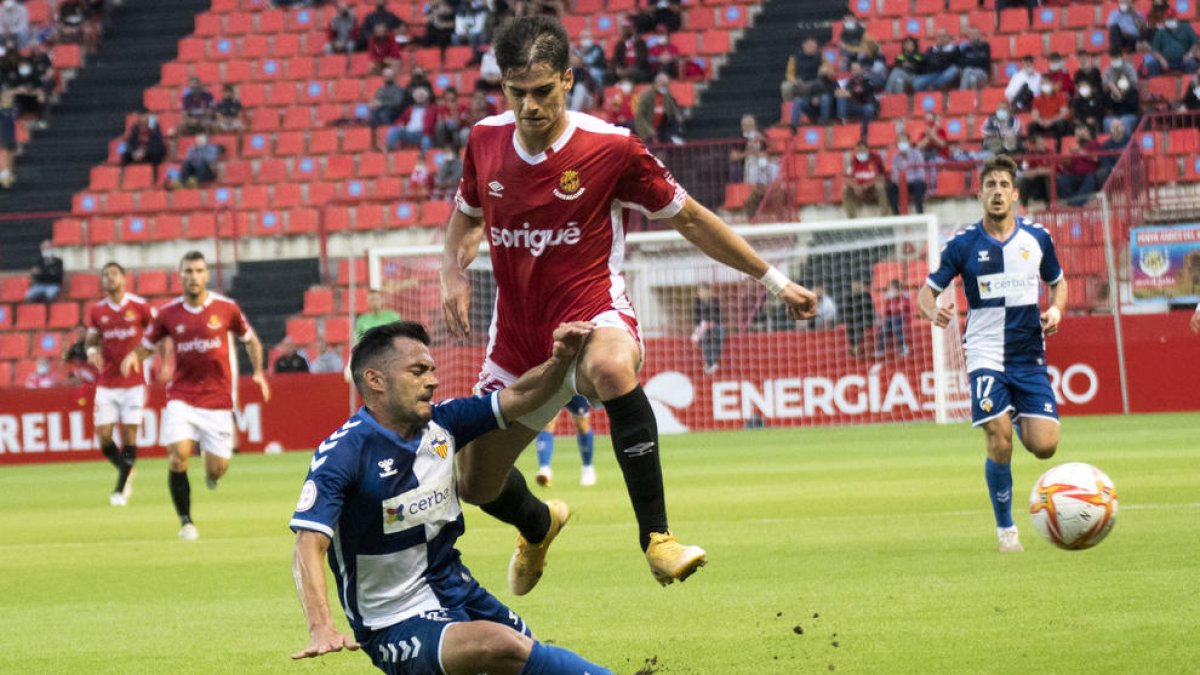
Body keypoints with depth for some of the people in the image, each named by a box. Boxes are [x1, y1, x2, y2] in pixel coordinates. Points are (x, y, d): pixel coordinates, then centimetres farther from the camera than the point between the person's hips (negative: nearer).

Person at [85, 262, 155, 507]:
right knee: (103, 435, -3)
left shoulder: (140, 307, -4)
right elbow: (91, 339, 13)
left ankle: (121, 489, 4)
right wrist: (91, 350, -11)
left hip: (134, 382, -2)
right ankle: (126, 472, 24)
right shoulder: (96, 311, 4)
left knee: (129, 434, -6)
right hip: (106, 383, 2)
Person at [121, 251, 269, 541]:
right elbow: (146, 345, 10)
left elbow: (250, 340, 12)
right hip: (182, 395, 0)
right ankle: (186, 522, -5)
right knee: (178, 455, -20)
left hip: (217, 398, 0)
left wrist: (258, 372, -1)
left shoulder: (226, 308, -2)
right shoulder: (169, 313, 0)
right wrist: (134, 356, -12)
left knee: (217, 468, -3)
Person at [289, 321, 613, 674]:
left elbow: (519, 397, 7)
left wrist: (560, 360, -15)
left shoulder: (440, 424, 1)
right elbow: (309, 547, -28)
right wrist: (321, 628, -43)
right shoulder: (342, 453, -19)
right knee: (502, 645, -29)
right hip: (395, 626, -8)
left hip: (455, 590, 8)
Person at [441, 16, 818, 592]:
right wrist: (453, 272, -1)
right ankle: (538, 526, 50)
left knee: (611, 366, -42)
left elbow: (688, 217, 1)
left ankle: (655, 535, -36)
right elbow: (466, 216, 20)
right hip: (518, 336, 5)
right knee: (475, 481, 11)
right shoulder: (485, 141, -1)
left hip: (591, 314, -5)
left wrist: (774, 281, 4)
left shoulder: (610, 148, -12)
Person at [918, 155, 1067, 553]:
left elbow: (1057, 282, 19)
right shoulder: (964, 244, -2)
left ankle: (1019, 418, 29)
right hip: (986, 355, -2)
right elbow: (927, 291, 4)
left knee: (1045, 446, -8)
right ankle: (1005, 528, 4)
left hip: (1030, 356, 2)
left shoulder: (1037, 238, 4)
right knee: (999, 444, -14)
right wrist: (933, 312, -19)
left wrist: (1056, 310, -2)